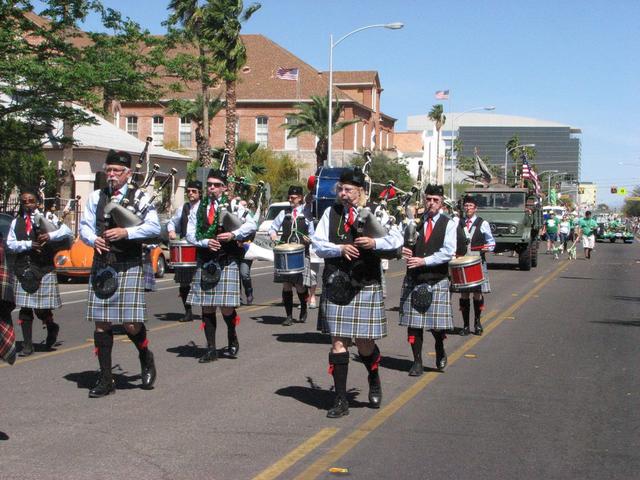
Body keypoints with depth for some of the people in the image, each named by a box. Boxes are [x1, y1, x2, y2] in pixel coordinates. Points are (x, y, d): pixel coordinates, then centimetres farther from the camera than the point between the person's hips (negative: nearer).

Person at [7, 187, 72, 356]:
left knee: (42, 309, -2)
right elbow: (10, 244, 4)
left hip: (44, 268, -3)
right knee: (25, 309, 2)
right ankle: (27, 345, 11)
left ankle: (52, 328, 30)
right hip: (23, 270, 3)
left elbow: (67, 231, -5)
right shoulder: (16, 222, 11)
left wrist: (50, 236, -20)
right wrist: (28, 244, -11)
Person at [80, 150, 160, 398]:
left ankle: (146, 359, 27)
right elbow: (85, 227, 8)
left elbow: (154, 227, -7)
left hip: (129, 266, -3)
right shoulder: (96, 197, 11)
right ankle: (105, 379, 12)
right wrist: (94, 240, -14)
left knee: (131, 323, -5)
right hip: (101, 265, 3)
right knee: (101, 322, 3)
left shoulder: (139, 197, 1)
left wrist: (126, 232, -19)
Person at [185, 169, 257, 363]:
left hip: (227, 262, -3)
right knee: (207, 307, 4)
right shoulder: (199, 207, 9)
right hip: (205, 263, 3)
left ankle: (233, 341, 23)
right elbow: (190, 234, 5)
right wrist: (205, 242, -12)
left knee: (227, 307, -4)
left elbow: (252, 225, -5)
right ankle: (211, 349, 11)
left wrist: (233, 234, -19)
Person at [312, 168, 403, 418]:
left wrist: (374, 243, -20)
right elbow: (318, 244, 3)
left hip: (365, 285, -1)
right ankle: (341, 401, 8)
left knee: (365, 344, 3)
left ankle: (374, 382, 36)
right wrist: (340, 249, -13)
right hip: (335, 285, 1)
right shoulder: (331, 212, 7)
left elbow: (397, 239, -3)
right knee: (338, 342, 0)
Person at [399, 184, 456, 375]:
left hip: (437, 280, -2)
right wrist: (403, 249, -11)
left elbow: (448, 252, -8)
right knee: (413, 323, 1)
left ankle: (440, 352, 31)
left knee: (437, 324, 2)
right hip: (414, 279, 2)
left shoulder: (448, 224, 1)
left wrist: (424, 261, -17)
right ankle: (417, 362, 12)